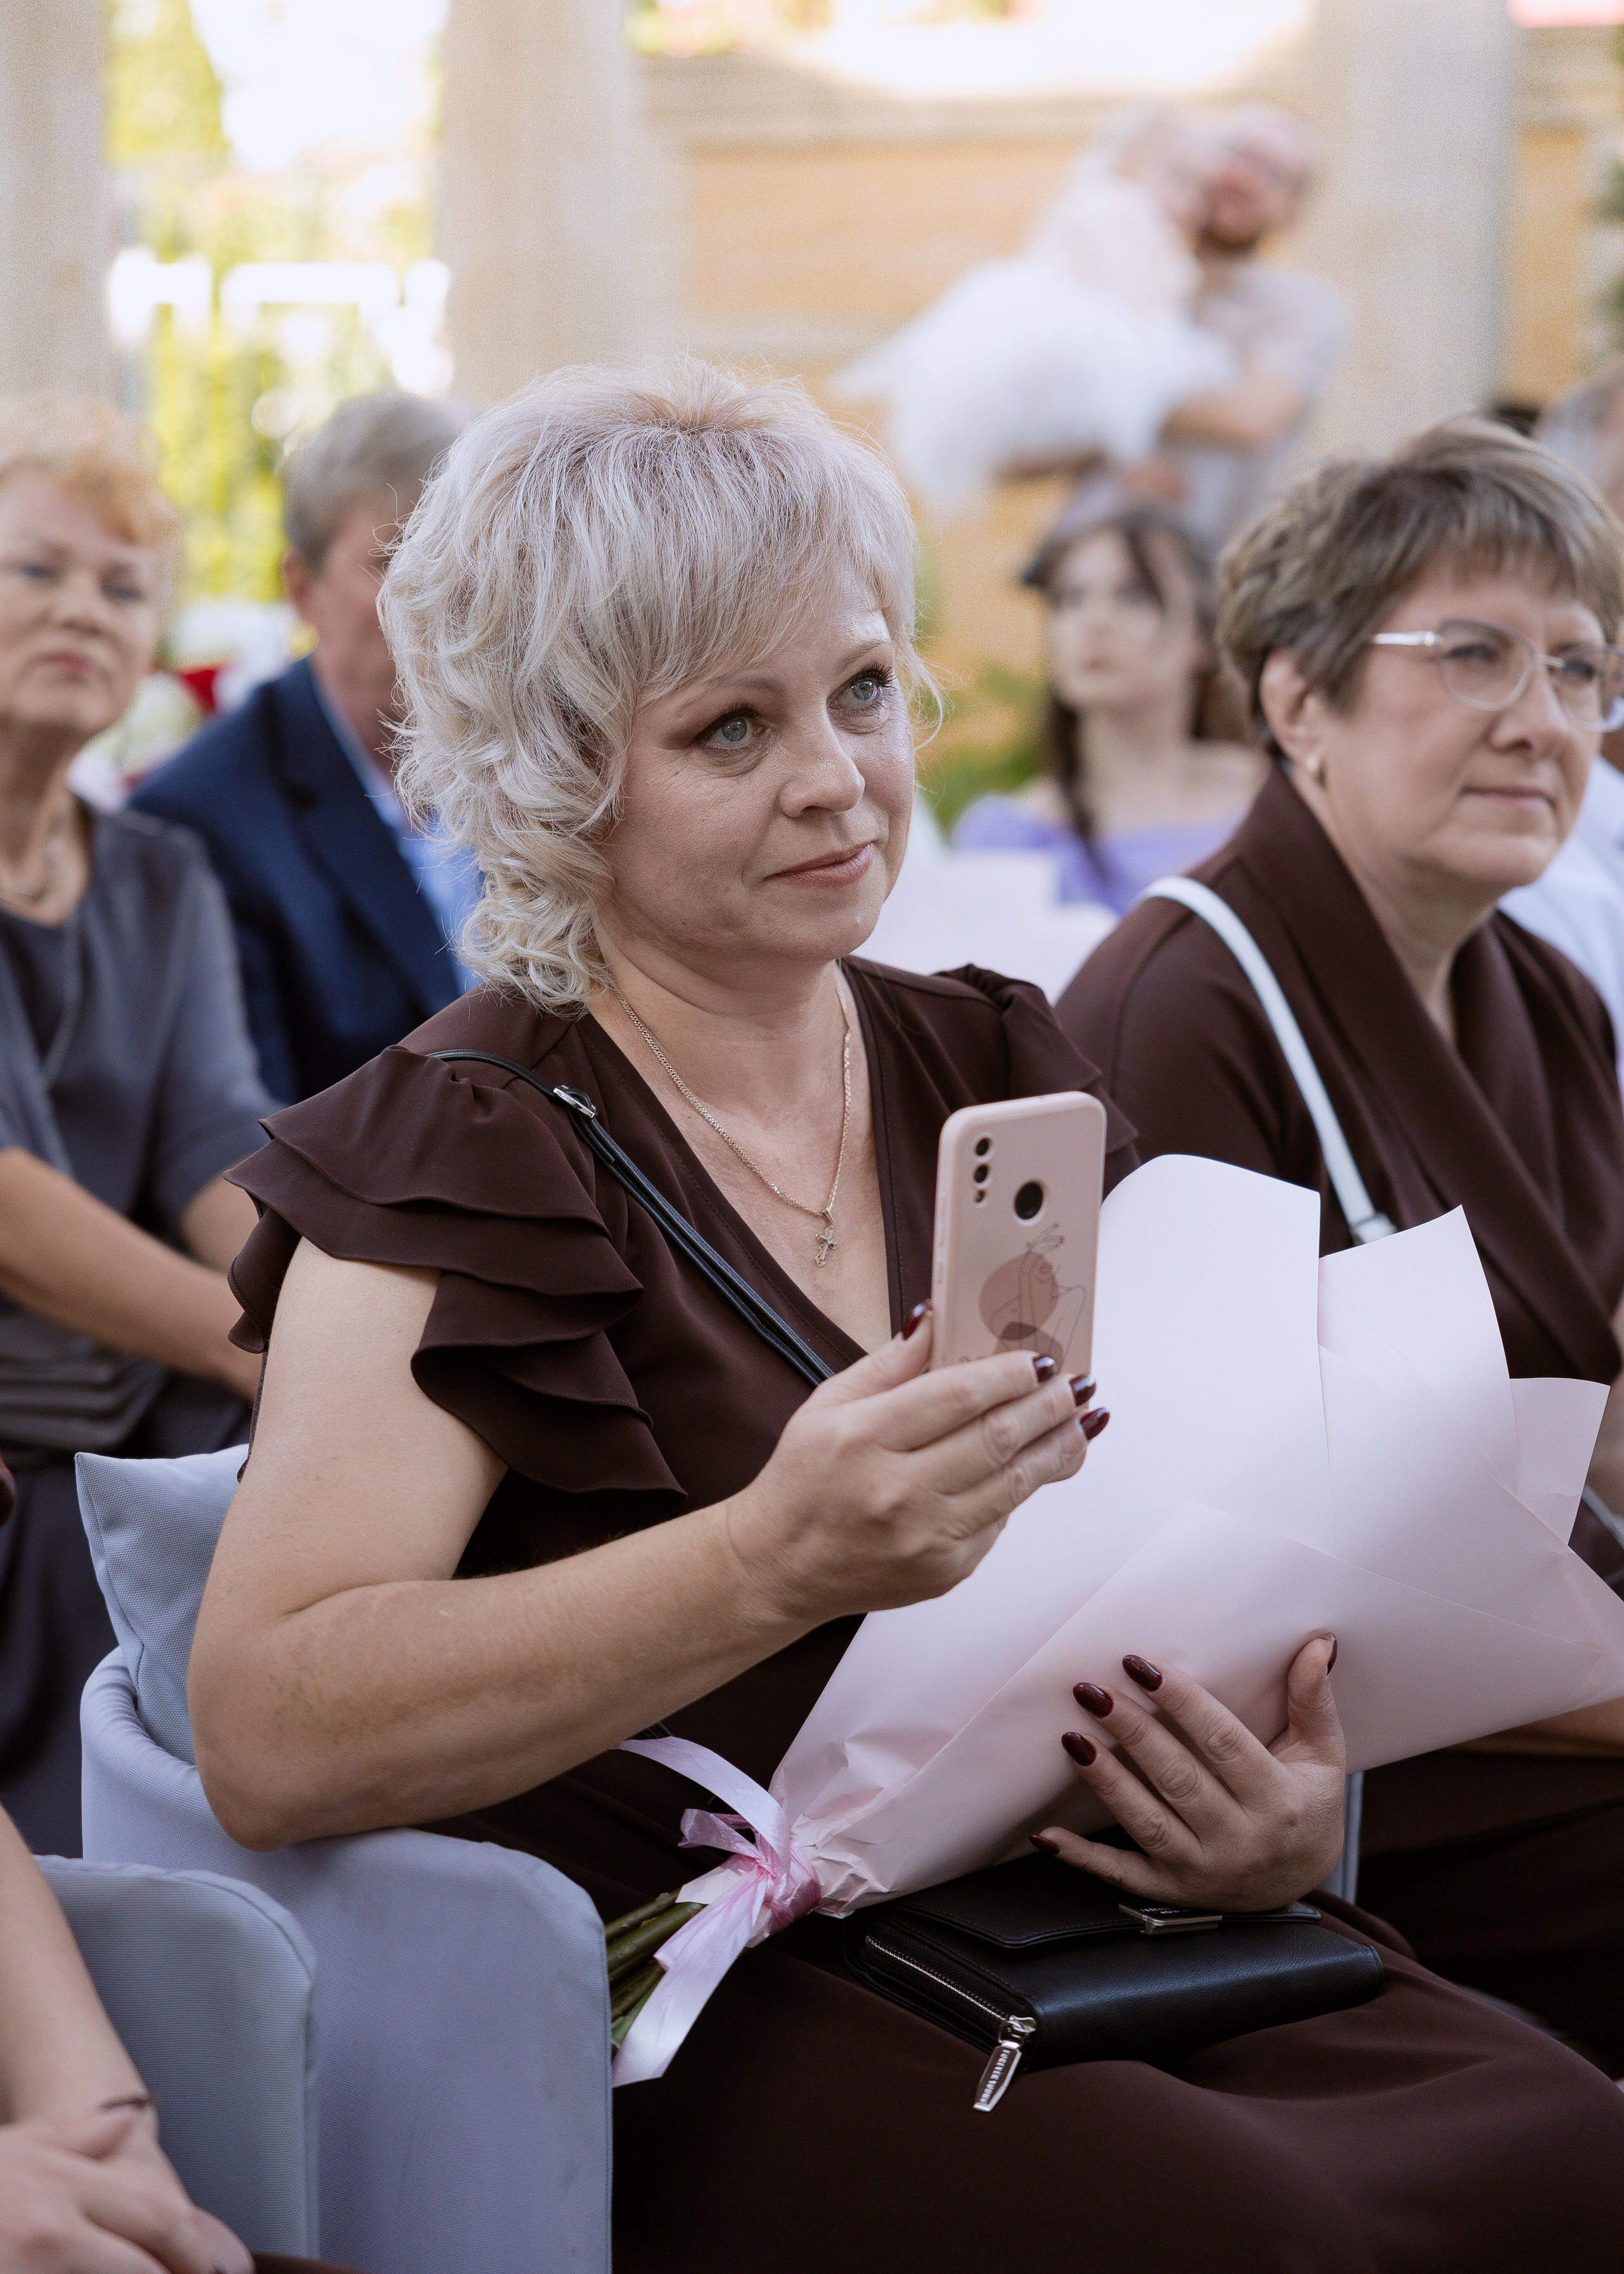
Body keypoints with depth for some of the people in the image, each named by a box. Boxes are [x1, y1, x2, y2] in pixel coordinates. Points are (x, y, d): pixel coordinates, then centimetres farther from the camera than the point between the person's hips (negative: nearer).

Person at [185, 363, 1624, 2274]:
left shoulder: (1000, 1078, 15)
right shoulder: (462, 1165, -3)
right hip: (682, 2010, -5)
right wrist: (777, 1561, -29)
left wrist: (1283, 1811, -7)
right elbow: (264, 1738, -17)